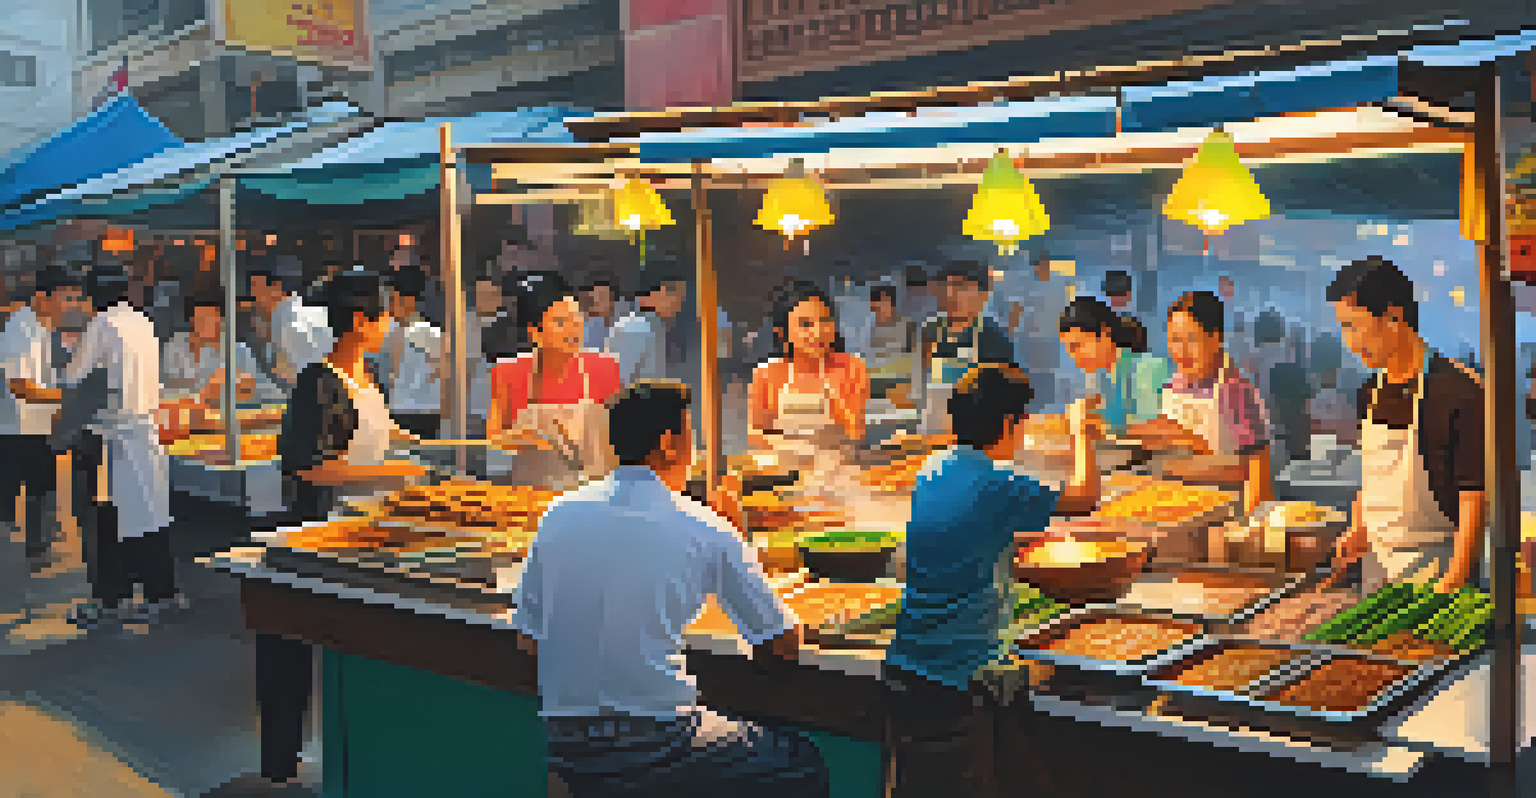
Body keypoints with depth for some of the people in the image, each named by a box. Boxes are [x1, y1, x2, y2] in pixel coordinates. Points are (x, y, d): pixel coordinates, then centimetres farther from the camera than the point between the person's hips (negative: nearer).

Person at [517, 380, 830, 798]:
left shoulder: (559, 513, 4)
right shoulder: (704, 528, -8)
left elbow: (527, 638, 12)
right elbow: (785, 645, -1)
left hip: (565, 748, 6)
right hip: (654, 746, -6)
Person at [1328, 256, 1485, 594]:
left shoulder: (1457, 392, -14)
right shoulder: (1371, 394, 8)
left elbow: (1474, 497, -15)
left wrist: (1453, 581, -20)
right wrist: (1357, 533, 3)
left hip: (1435, 566, -6)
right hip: (1376, 565, 6)